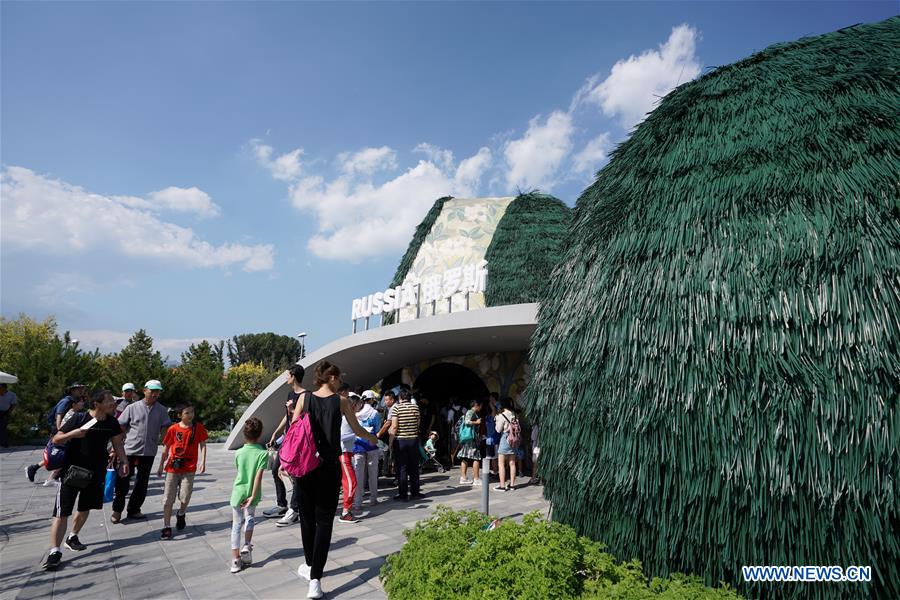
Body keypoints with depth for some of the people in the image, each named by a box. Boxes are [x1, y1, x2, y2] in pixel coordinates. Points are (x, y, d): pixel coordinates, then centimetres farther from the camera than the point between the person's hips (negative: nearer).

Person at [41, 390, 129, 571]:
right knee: (62, 512, -7)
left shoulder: (112, 422, -1)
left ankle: (73, 537, 37)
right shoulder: (79, 418, -15)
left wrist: (123, 461, -1)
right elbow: (56, 439, -9)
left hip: (96, 473, 5)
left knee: (85, 509, 16)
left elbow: (117, 442, 8)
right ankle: (55, 551, -1)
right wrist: (73, 434, -29)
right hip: (72, 471, -5)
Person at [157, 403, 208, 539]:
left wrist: (202, 462, -10)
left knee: (185, 497, 0)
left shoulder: (198, 427, -3)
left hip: (189, 468, 0)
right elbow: (166, 449, 6)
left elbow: (202, 445, 0)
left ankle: (181, 514, 32)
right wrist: (161, 467, 10)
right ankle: (166, 526, 14)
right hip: (173, 467, 0)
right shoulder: (173, 429, -4)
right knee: (168, 498, 2)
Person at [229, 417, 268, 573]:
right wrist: (252, 497, -15)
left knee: (236, 524, 10)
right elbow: (258, 476, -19)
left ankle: (235, 560, 11)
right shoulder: (263, 453, -15)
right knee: (249, 518, 26)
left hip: (238, 492, 1)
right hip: (251, 493, -1)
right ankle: (246, 546, 16)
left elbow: (239, 472, 9)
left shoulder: (239, 452, -6)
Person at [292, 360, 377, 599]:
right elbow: (357, 430, 7)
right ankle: (315, 578, -3)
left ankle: (310, 565, 34)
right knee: (324, 521, 3)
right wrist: (372, 438, 26)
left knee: (307, 517, 18)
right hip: (329, 467, -2)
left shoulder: (304, 398, 1)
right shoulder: (341, 401, -2)